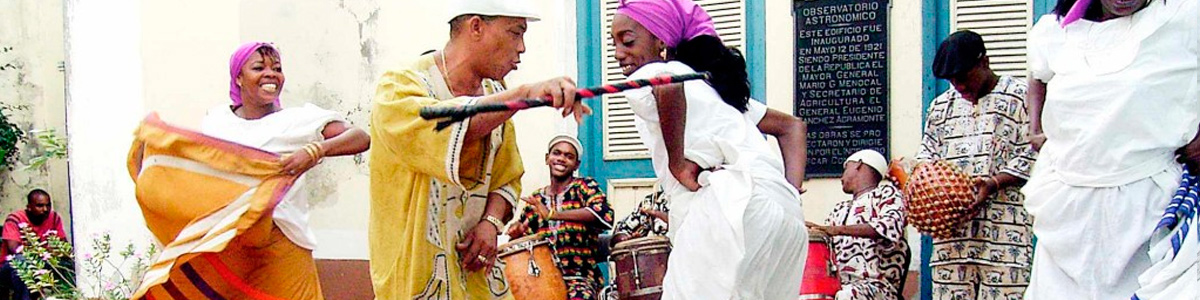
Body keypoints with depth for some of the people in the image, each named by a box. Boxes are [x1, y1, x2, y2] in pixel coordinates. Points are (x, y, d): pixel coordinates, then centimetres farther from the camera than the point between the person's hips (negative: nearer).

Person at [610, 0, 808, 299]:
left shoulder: (644, 80, 7)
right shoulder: (704, 84, 33)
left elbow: (667, 84, -21)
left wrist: (677, 163, -11)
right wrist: (792, 190, 21)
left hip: (733, 207, -9)